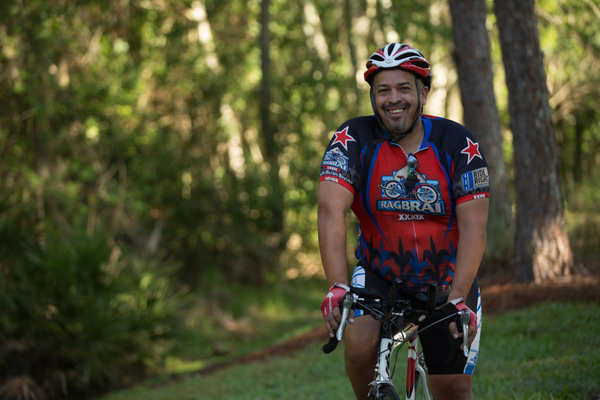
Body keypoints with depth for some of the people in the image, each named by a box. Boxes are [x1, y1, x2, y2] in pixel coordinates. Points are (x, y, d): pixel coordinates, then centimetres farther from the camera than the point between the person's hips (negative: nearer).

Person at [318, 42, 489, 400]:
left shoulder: (457, 143, -14)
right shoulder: (354, 139, -15)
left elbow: (473, 227, -20)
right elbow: (332, 211, -26)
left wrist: (457, 300, -32)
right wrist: (338, 288, -39)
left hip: (447, 281, 0)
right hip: (379, 275, 0)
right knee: (359, 344, -28)